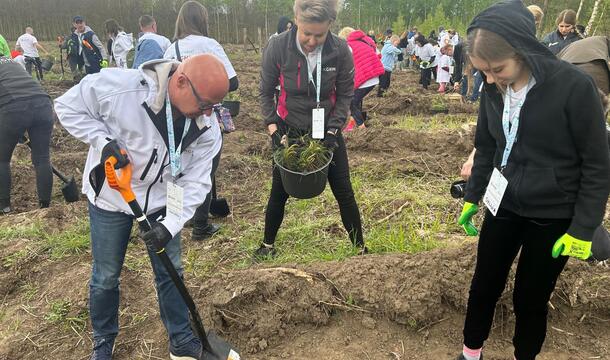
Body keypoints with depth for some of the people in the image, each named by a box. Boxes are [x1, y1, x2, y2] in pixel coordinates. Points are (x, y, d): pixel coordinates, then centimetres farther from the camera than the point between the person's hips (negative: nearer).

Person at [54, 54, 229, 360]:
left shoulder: (205, 127, -17)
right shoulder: (119, 86, -29)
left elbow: (195, 181, -15)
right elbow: (68, 106, -14)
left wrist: (171, 224, -25)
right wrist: (103, 141, -27)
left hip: (161, 201, 3)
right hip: (110, 198, -2)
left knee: (171, 272, 11)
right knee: (106, 276, 12)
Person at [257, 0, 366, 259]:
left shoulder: (340, 50, -17)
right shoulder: (277, 48, -18)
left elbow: (345, 94, -5)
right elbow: (266, 93, -6)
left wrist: (333, 131, -14)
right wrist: (273, 129, -15)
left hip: (327, 130, 0)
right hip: (289, 130, 0)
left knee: (344, 192, 5)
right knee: (279, 192, 9)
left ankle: (360, 249, 22)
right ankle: (267, 245, 32)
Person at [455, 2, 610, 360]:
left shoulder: (574, 86, -20)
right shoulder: (494, 89, -6)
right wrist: (472, 197, 12)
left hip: (554, 217, -4)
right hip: (503, 206, 4)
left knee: (531, 299, 10)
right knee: (484, 285, 15)